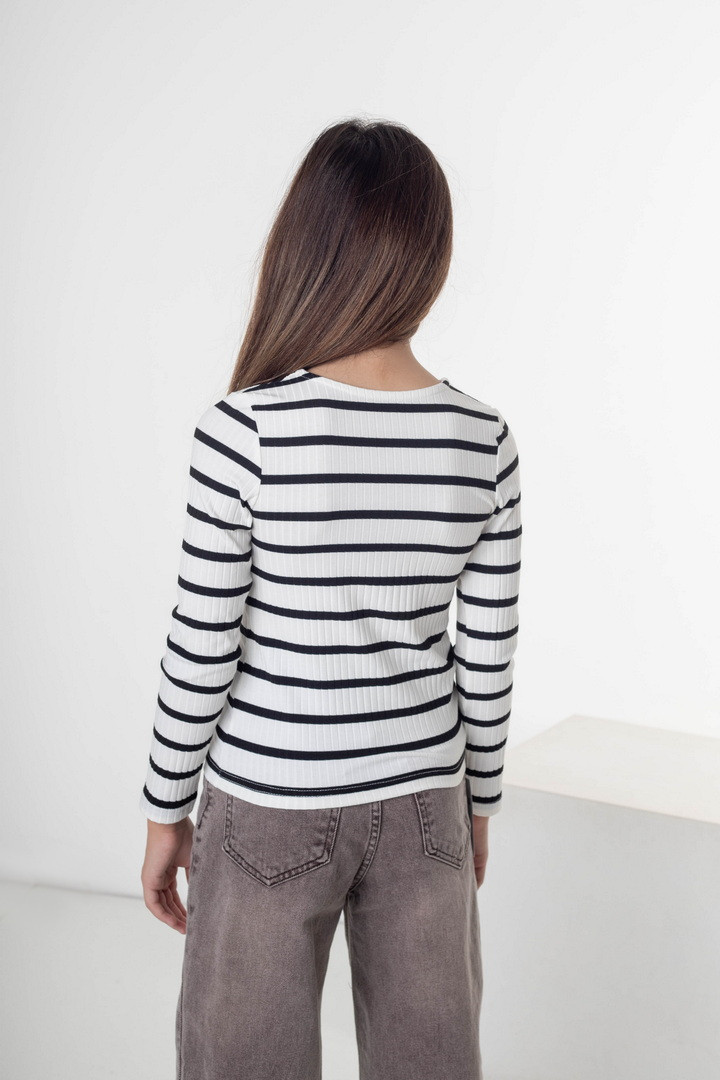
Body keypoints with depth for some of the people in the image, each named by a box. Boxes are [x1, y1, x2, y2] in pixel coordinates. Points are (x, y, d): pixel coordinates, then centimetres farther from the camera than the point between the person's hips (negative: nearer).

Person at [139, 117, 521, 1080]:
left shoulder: (246, 430, -18)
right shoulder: (484, 441, -8)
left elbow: (202, 649, -13)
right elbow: (488, 657, -2)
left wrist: (164, 812, 1)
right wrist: (479, 800, 13)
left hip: (269, 808, -3)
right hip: (421, 807, 3)